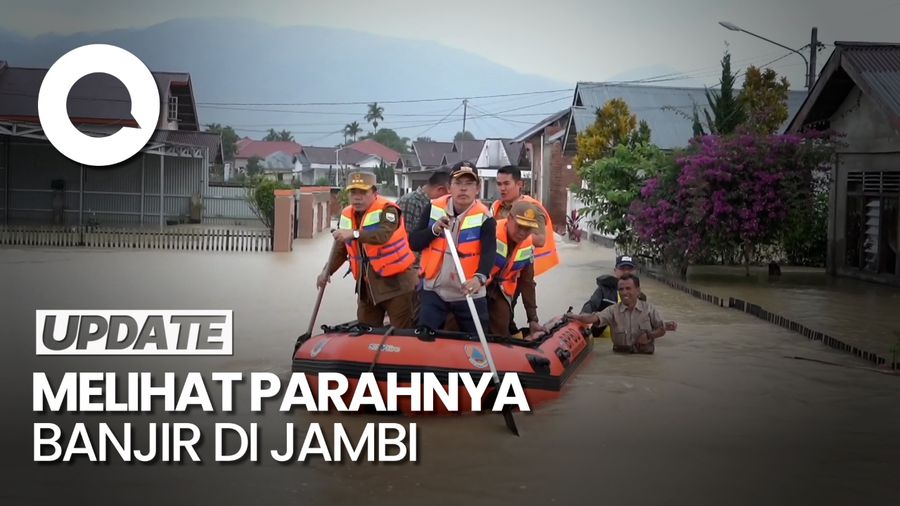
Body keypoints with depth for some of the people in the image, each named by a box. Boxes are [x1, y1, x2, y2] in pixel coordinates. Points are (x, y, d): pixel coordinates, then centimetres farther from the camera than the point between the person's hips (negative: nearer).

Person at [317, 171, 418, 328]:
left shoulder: (386, 209, -15)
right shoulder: (346, 215, 7)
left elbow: (383, 235, -35)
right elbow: (340, 249, 17)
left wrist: (354, 234, -46)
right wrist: (327, 271, 4)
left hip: (395, 282, -7)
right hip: (367, 286, 7)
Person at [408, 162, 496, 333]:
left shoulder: (484, 218, -11)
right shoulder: (434, 209, -2)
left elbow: (489, 253, -25)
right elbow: (413, 243, -2)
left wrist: (479, 278, -45)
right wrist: (434, 230, -21)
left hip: (470, 294, -1)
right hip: (433, 290, 1)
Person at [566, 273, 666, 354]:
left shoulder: (649, 308, 3)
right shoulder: (613, 310, 1)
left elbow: (662, 330, 10)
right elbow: (596, 317, -17)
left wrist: (649, 336, -9)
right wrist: (577, 317, -35)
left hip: (645, 356, 0)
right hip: (620, 356, 0)